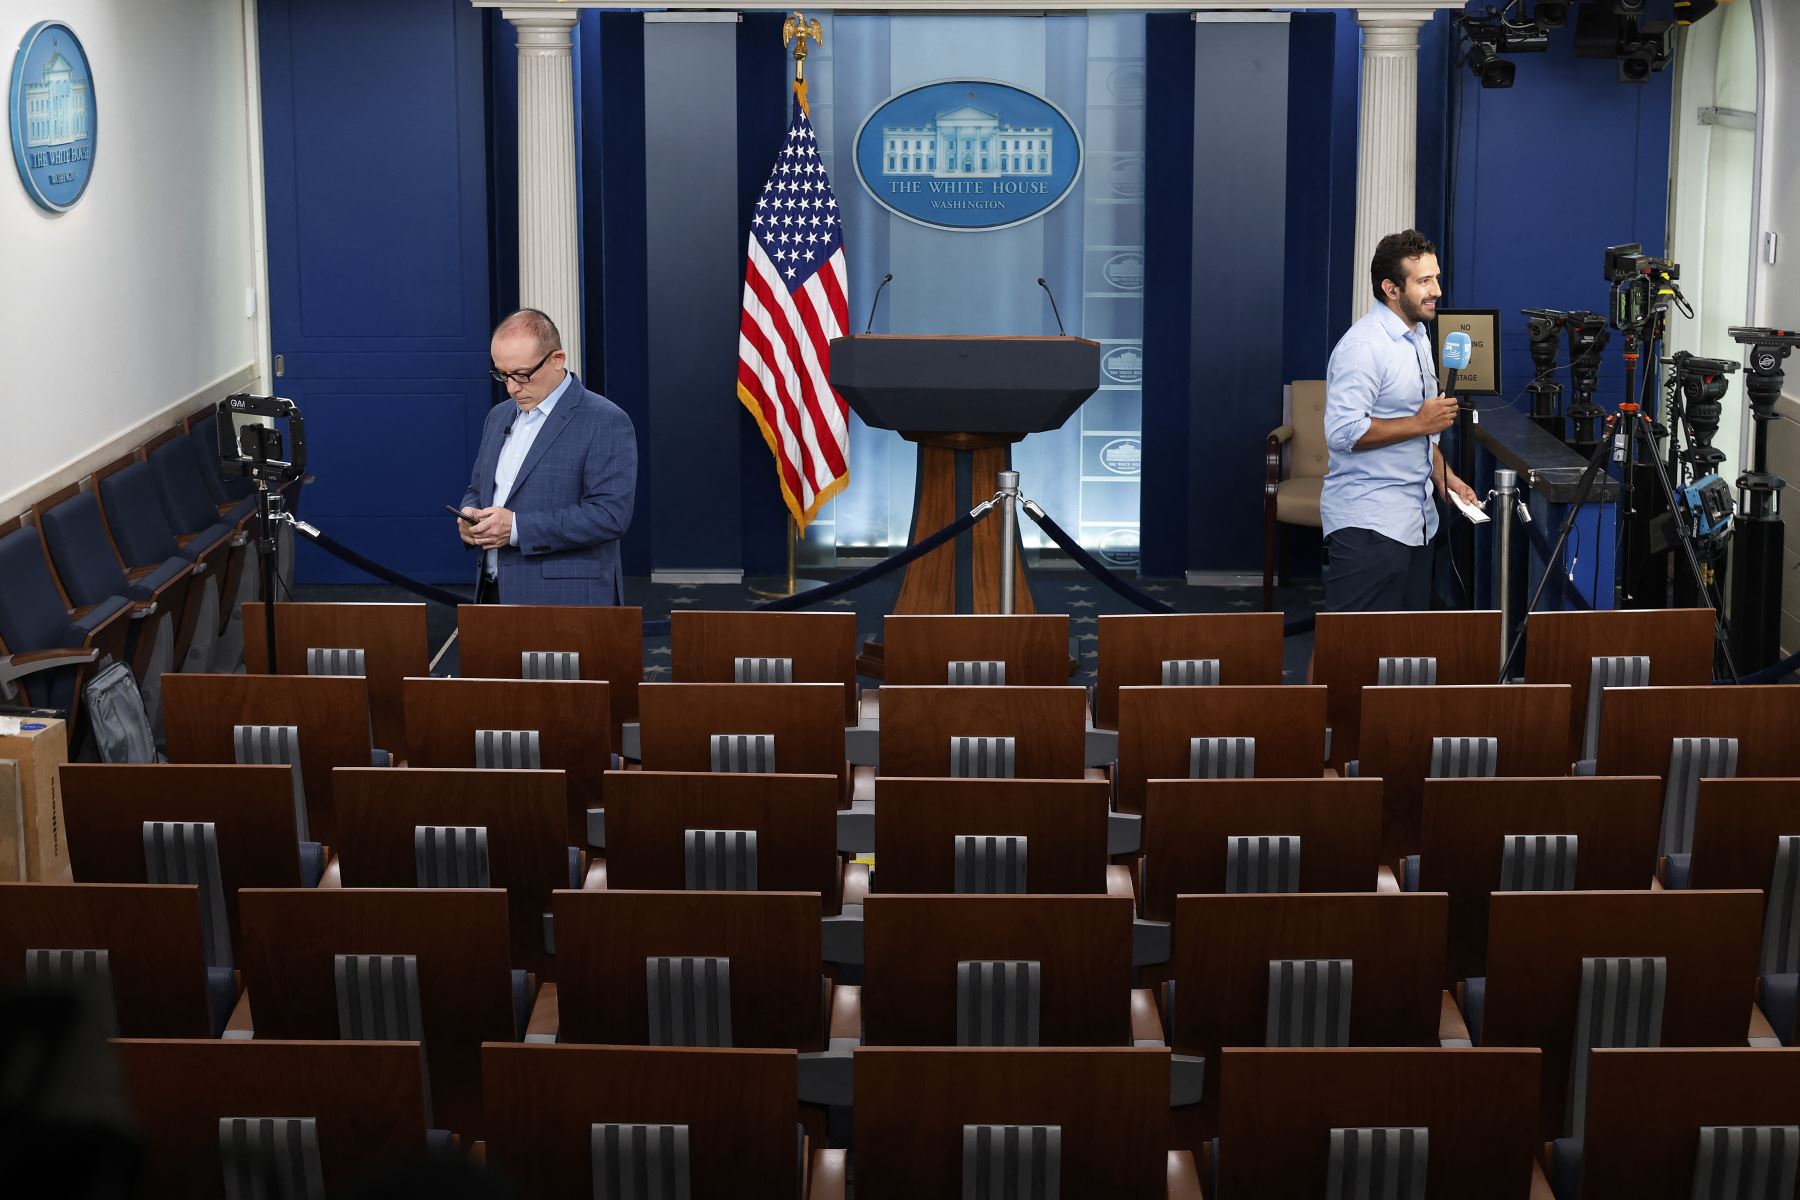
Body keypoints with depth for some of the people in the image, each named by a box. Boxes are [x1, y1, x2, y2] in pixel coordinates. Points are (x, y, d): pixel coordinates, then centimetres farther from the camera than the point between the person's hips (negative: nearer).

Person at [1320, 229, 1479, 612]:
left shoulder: (1417, 336, 16)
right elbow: (1343, 433, -24)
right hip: (1369, 522, -9)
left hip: (1415, 519, 10)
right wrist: (1420, 423, -18)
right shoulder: (1363, 346, -16)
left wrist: (1443, 475, 13)